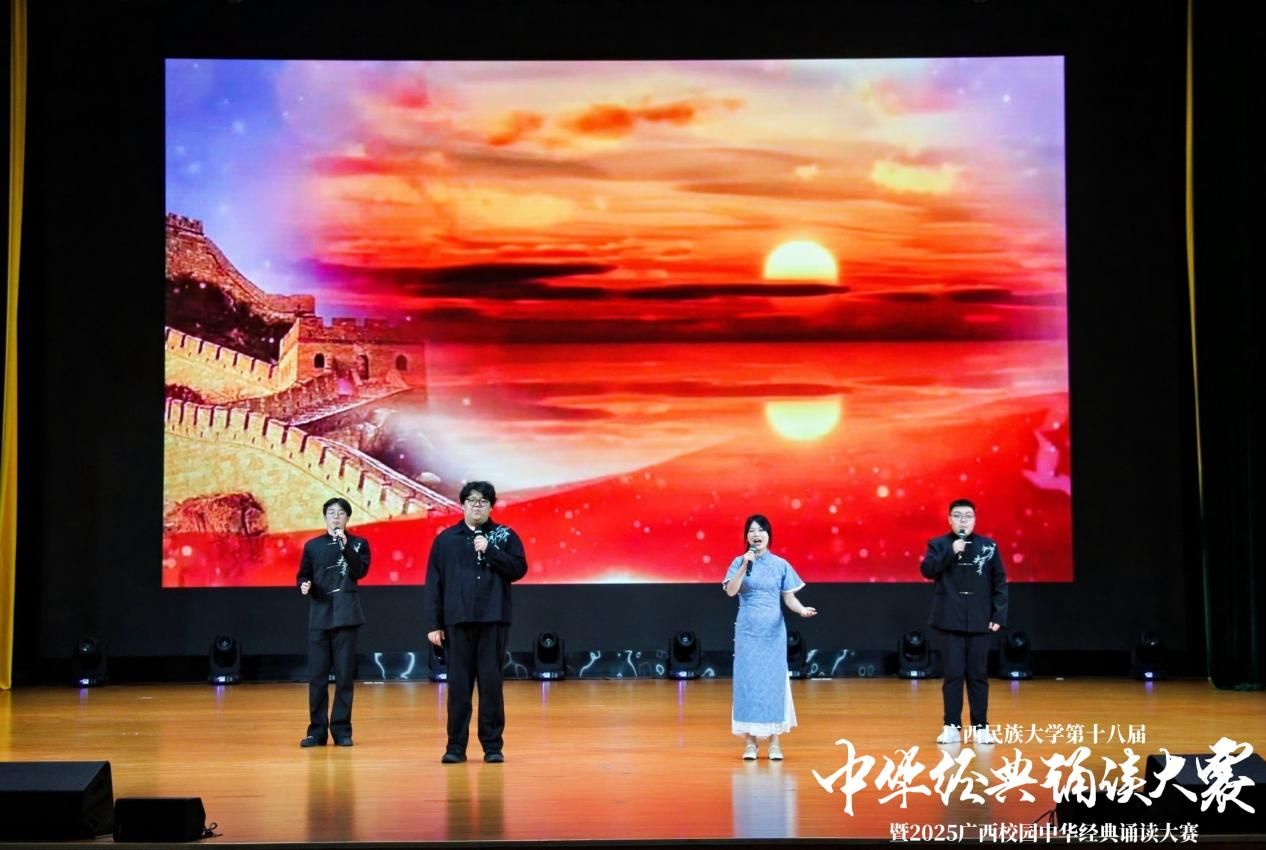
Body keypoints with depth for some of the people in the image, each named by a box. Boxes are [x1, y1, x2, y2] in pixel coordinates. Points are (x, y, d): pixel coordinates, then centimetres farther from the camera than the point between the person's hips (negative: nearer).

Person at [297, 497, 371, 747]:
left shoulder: (358, 543, 6)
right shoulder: (313, 545, 11)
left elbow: (360, 572, -9)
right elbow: (303, 576, 13)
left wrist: (345, 546, -18)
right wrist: (304, 586, -9)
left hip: (345, 616, -1)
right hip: (319, 616, 2)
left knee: (345, 675, -1)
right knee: (316, 676, 1)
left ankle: (342, 729, 5)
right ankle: (317, 730, 7)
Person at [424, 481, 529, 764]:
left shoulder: (505, 535, 7)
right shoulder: (446, 539, 7)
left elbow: (519, 569, -4)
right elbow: (433, 584, 5)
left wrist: (490, 551, -14)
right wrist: (433, 624, 0)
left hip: (494, 620, 0)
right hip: (457, 621, 1)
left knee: (491, 682, 2)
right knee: (458, 684, 2)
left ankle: (493, 745, 9)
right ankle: (456, 746, 9)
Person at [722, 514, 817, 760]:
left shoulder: (780, 564, 3)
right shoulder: (739, 562, 1)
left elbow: (789, 597, 3)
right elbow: (730, 591, -12)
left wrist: (802, 609, -17)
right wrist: (745, 565, -21)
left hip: (773, 630, 1)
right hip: (748, 630, -1)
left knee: (774, 681, 1)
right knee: (747, 681, -2)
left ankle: (775, 742, 6)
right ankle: (750, 741, 4)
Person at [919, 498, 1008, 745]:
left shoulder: (988, 546, 4)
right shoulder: (939, 544, 3)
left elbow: (999, 582, 4)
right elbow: (927, 570, -12)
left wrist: (999, 615, -2)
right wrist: (951, 552, -20)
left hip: (979, 622, 1)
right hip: (951, 621, -1)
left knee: (978, 675, 4)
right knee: (953, 675, 0)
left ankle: (981, 727, 11)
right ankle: (952, 727, 6)